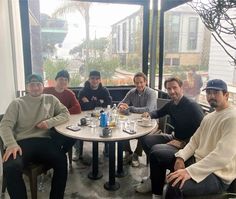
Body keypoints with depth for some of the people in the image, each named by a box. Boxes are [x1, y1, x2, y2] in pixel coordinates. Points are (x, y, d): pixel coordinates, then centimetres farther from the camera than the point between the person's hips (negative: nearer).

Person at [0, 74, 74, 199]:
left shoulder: (50, 99, 17)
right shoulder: (17, 103, 11)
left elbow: (65, 114, 14)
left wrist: (50, 122, -5)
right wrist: (11, 144, -17)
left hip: (44, 141, 1)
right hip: (22, 143, -1)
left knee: (61, 161, -28)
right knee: (11, 168, -32)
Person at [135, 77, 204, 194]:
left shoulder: (192, 106, -19)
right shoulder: (171, 104, 5)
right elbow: (159, 112, 25)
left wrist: (183, 143, -26)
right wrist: (149, 114, 4)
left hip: (187, 144, -9)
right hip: (174, 138, 9)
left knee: (155, 149, -27)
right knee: (145, 139, 3)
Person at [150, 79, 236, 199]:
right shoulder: (209, 117, 13)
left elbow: (223, 155, -29)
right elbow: (194, 141, 12)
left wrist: (189, 171, -34)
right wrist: (181, 157, -7)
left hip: (216, 175, -9)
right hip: (197, 160, 9)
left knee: (176, 185, -38)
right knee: (155, 155, 9)